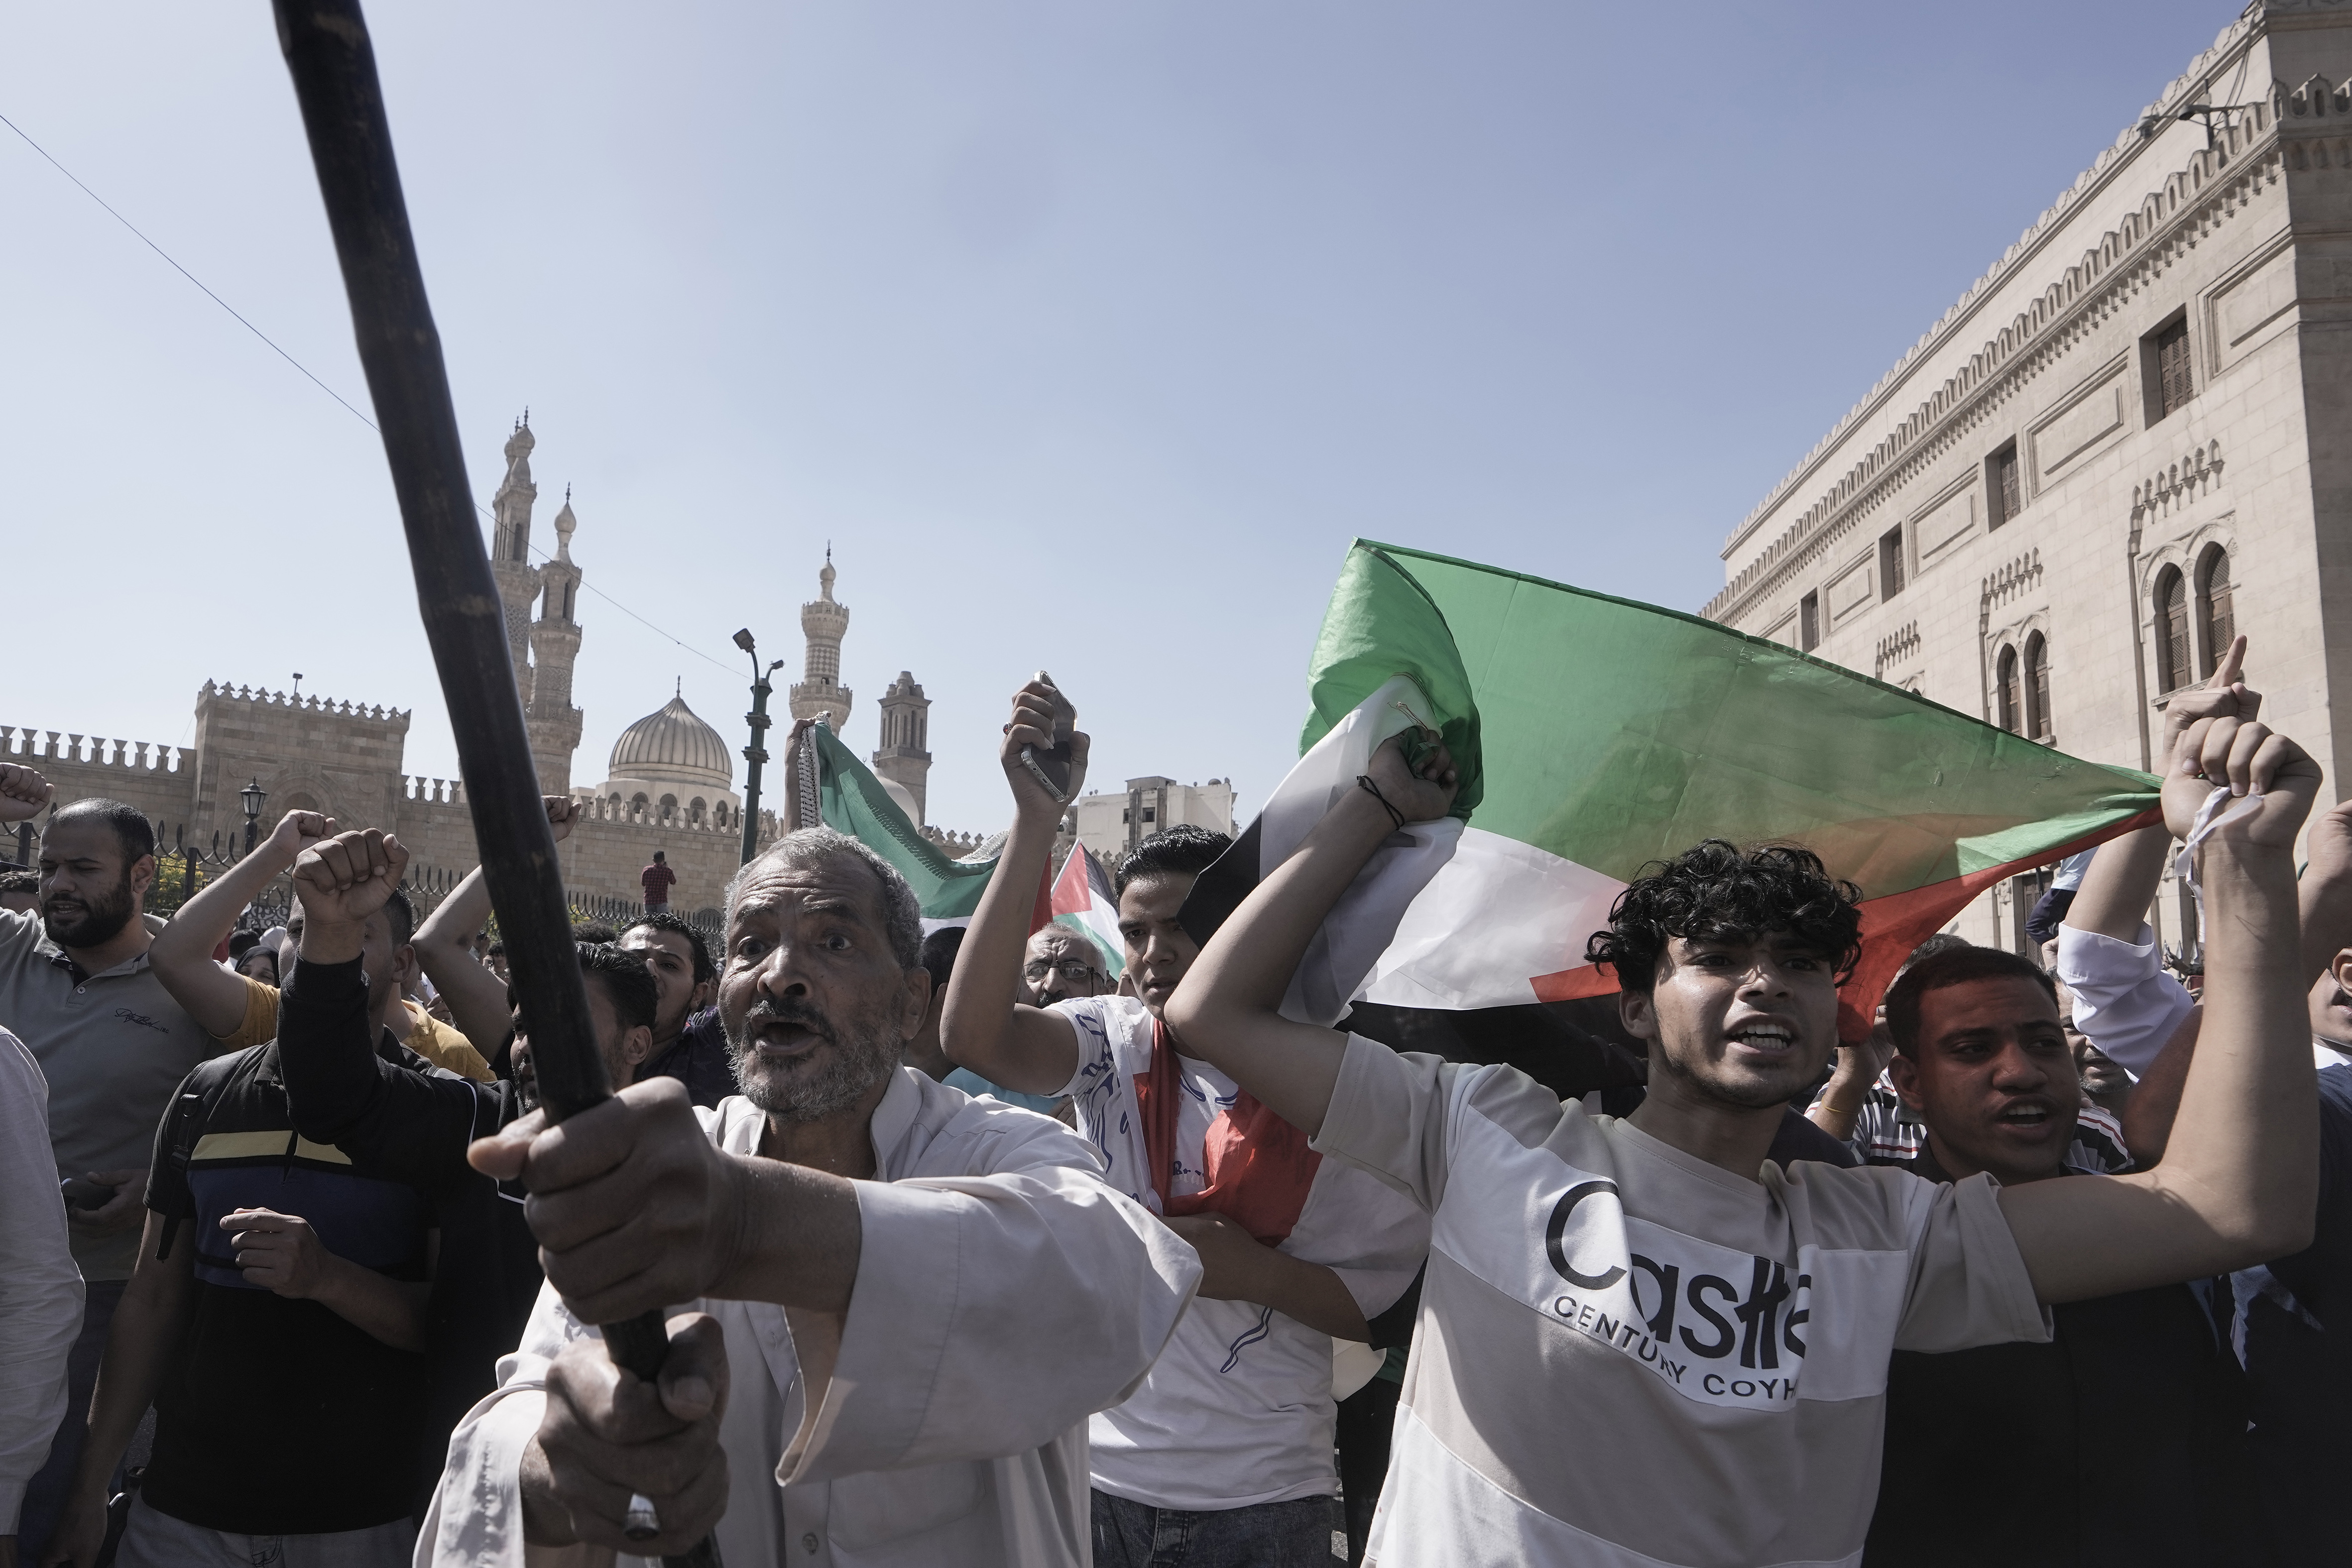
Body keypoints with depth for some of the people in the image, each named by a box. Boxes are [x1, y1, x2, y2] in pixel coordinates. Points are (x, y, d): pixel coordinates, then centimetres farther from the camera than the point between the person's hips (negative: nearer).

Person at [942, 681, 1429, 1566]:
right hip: (1099, 1472, 1)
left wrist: (1255, 1271, -21)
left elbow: (1394, 1308, -4)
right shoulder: (1112, 1043, -5)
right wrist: (1036, 821, -30)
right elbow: (971, 1034, -25)